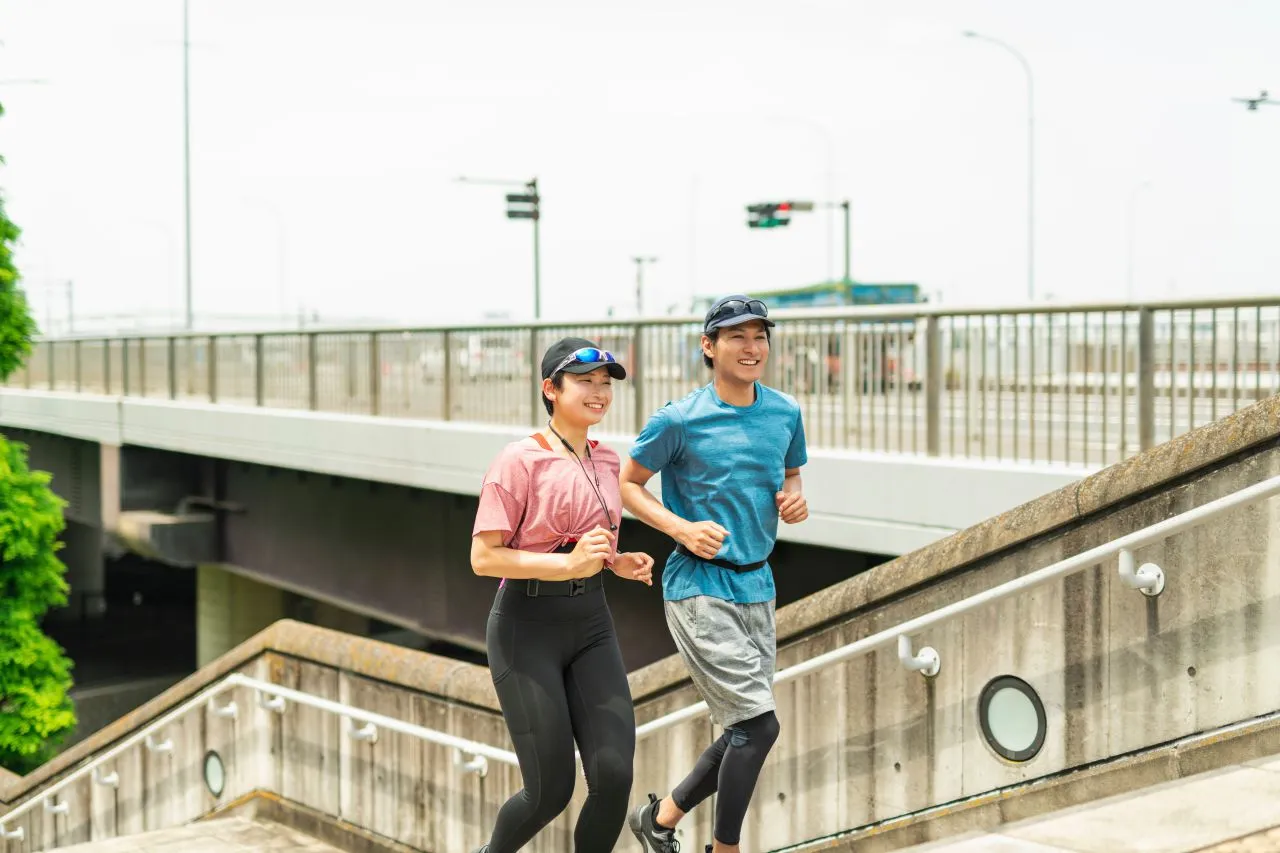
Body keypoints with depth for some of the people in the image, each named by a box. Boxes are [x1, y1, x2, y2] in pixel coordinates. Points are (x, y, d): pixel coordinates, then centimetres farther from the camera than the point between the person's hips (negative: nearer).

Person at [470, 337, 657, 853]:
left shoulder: (607, 462, 9)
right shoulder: (520, 460, -11)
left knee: (614, 775, -8)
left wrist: (618, 563, 3)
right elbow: (483, 558, -15)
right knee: (550, 791, -2)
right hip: (527, 626, -6)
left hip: (591, 623, 6)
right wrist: (570, 564, -25)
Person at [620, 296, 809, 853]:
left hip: (757, 586, 7)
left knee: (746, 732, 11)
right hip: (699, 590, -7)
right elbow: (627, 484, -1)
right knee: (759, 724, -12)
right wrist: (682, 530, -15)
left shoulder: (785, 413, 5)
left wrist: (794, 499, -2)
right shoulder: (679, 420, -10)